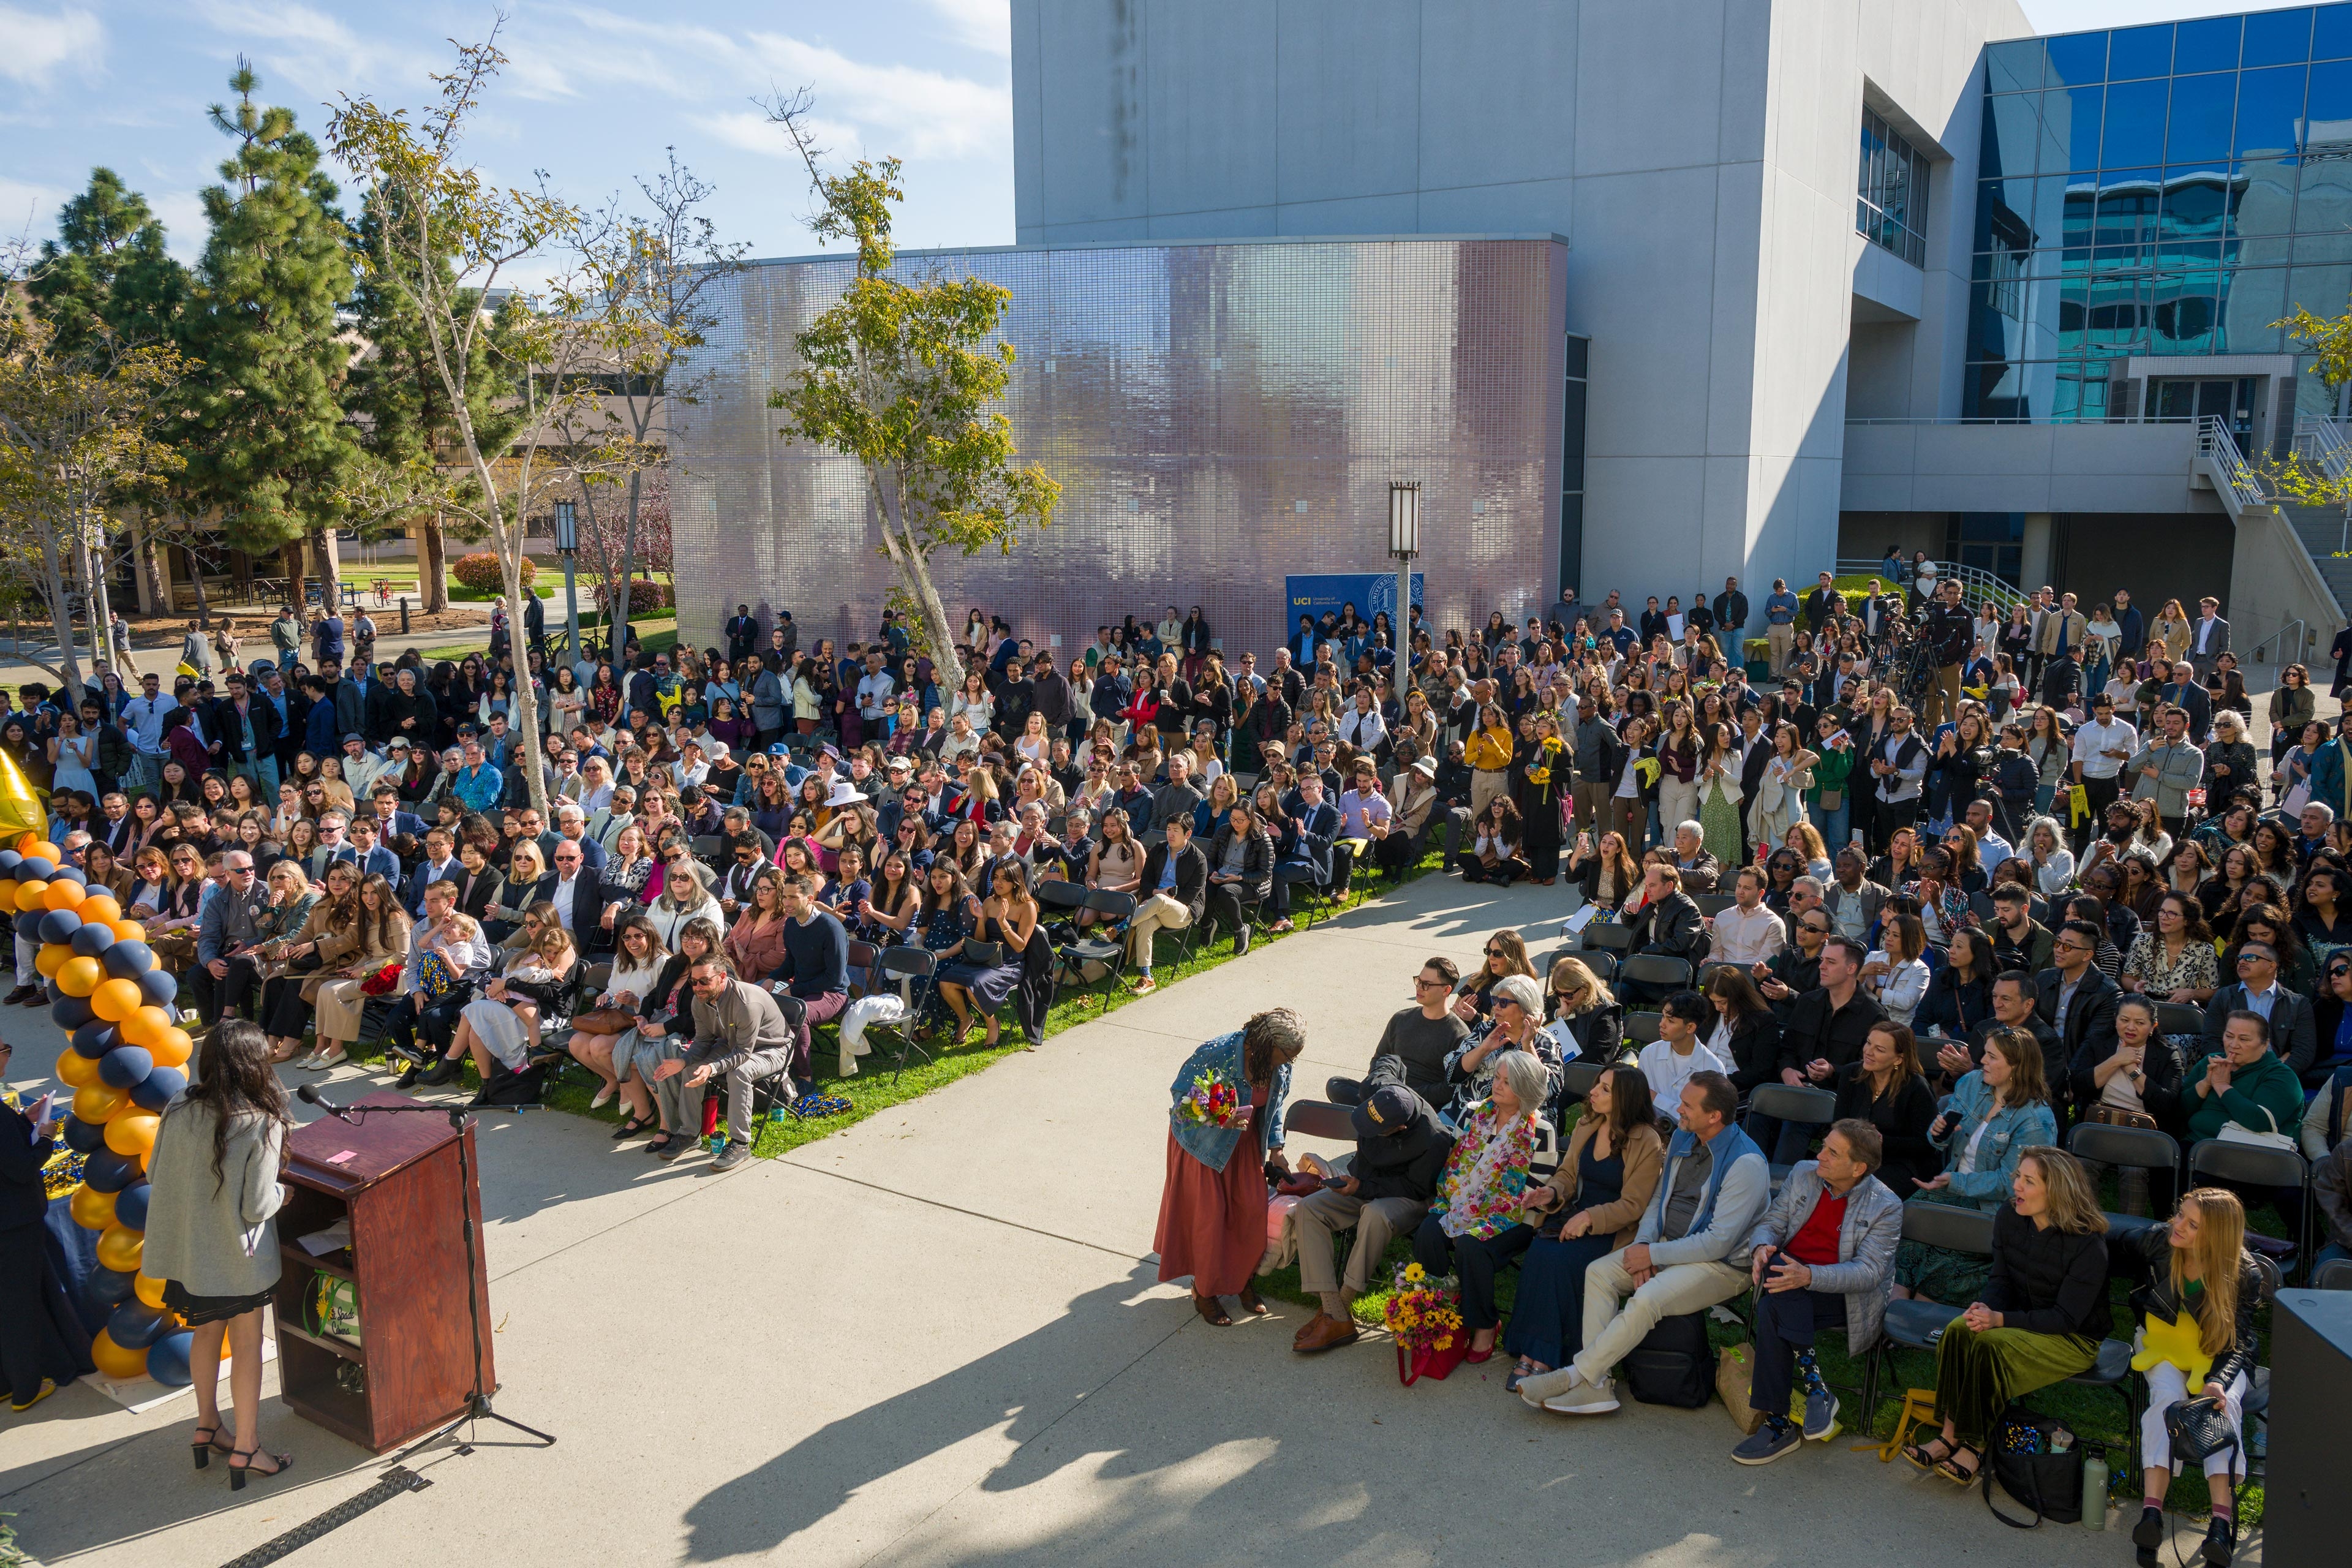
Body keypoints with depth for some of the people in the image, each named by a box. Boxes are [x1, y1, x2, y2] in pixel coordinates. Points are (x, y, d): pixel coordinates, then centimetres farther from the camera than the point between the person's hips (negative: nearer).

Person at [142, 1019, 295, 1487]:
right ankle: (245, 1448, 18)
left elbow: (154, 1176, 2)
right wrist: (282, 1193, 1)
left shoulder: (180, 1108, -9)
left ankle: (206, 1427, 38)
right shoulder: (261, 1124, -23)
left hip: (186, 1248, 5)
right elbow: (256, 1206, -20)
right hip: (236, 1255, -5)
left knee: (207, 1334, 24)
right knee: (246, 1344, 10)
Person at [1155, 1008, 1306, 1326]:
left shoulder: (1281, 1066, -14)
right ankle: (1205, 1290, 17)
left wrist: (1276, 1149, 3)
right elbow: (1180, 1094, -23)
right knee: (1209, 1213, -1)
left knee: (1253, 1208, 2)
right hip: (1204, 1141, -5)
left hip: (1245, 1140, 5)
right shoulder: (1217, 1053, -33)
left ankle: (1241, 1279, 24)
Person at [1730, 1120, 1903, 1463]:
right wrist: (1761, 1247, -17)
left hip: (1843, 1296, -5)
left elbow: (1868, 1273, -17)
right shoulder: (1803, 1174, 6)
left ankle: (1779, 1423, -24)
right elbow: (1770, 1223, 9)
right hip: (1788, 1276, 5)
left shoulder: (1886, 1207, -8)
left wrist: (1808, 1276, -32)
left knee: (1773, 1308, -33)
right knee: (1775, 1283, -33)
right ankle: (1814, 1384, -27)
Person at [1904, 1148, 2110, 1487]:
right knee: (1959, 1329, -25)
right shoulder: (2009, 1217, -4)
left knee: (1990, 1344, -31)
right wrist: (1985, 1307, -19)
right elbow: (2000, 1278, 4)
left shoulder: (2088, 1243, -23)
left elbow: (2066, 1318, -22)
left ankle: (1975, 1446, -18)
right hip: (2022, 1320, 6)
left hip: (2075, 1338, -6)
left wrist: (2001, 1319, -31)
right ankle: (1951, 1434, -21)